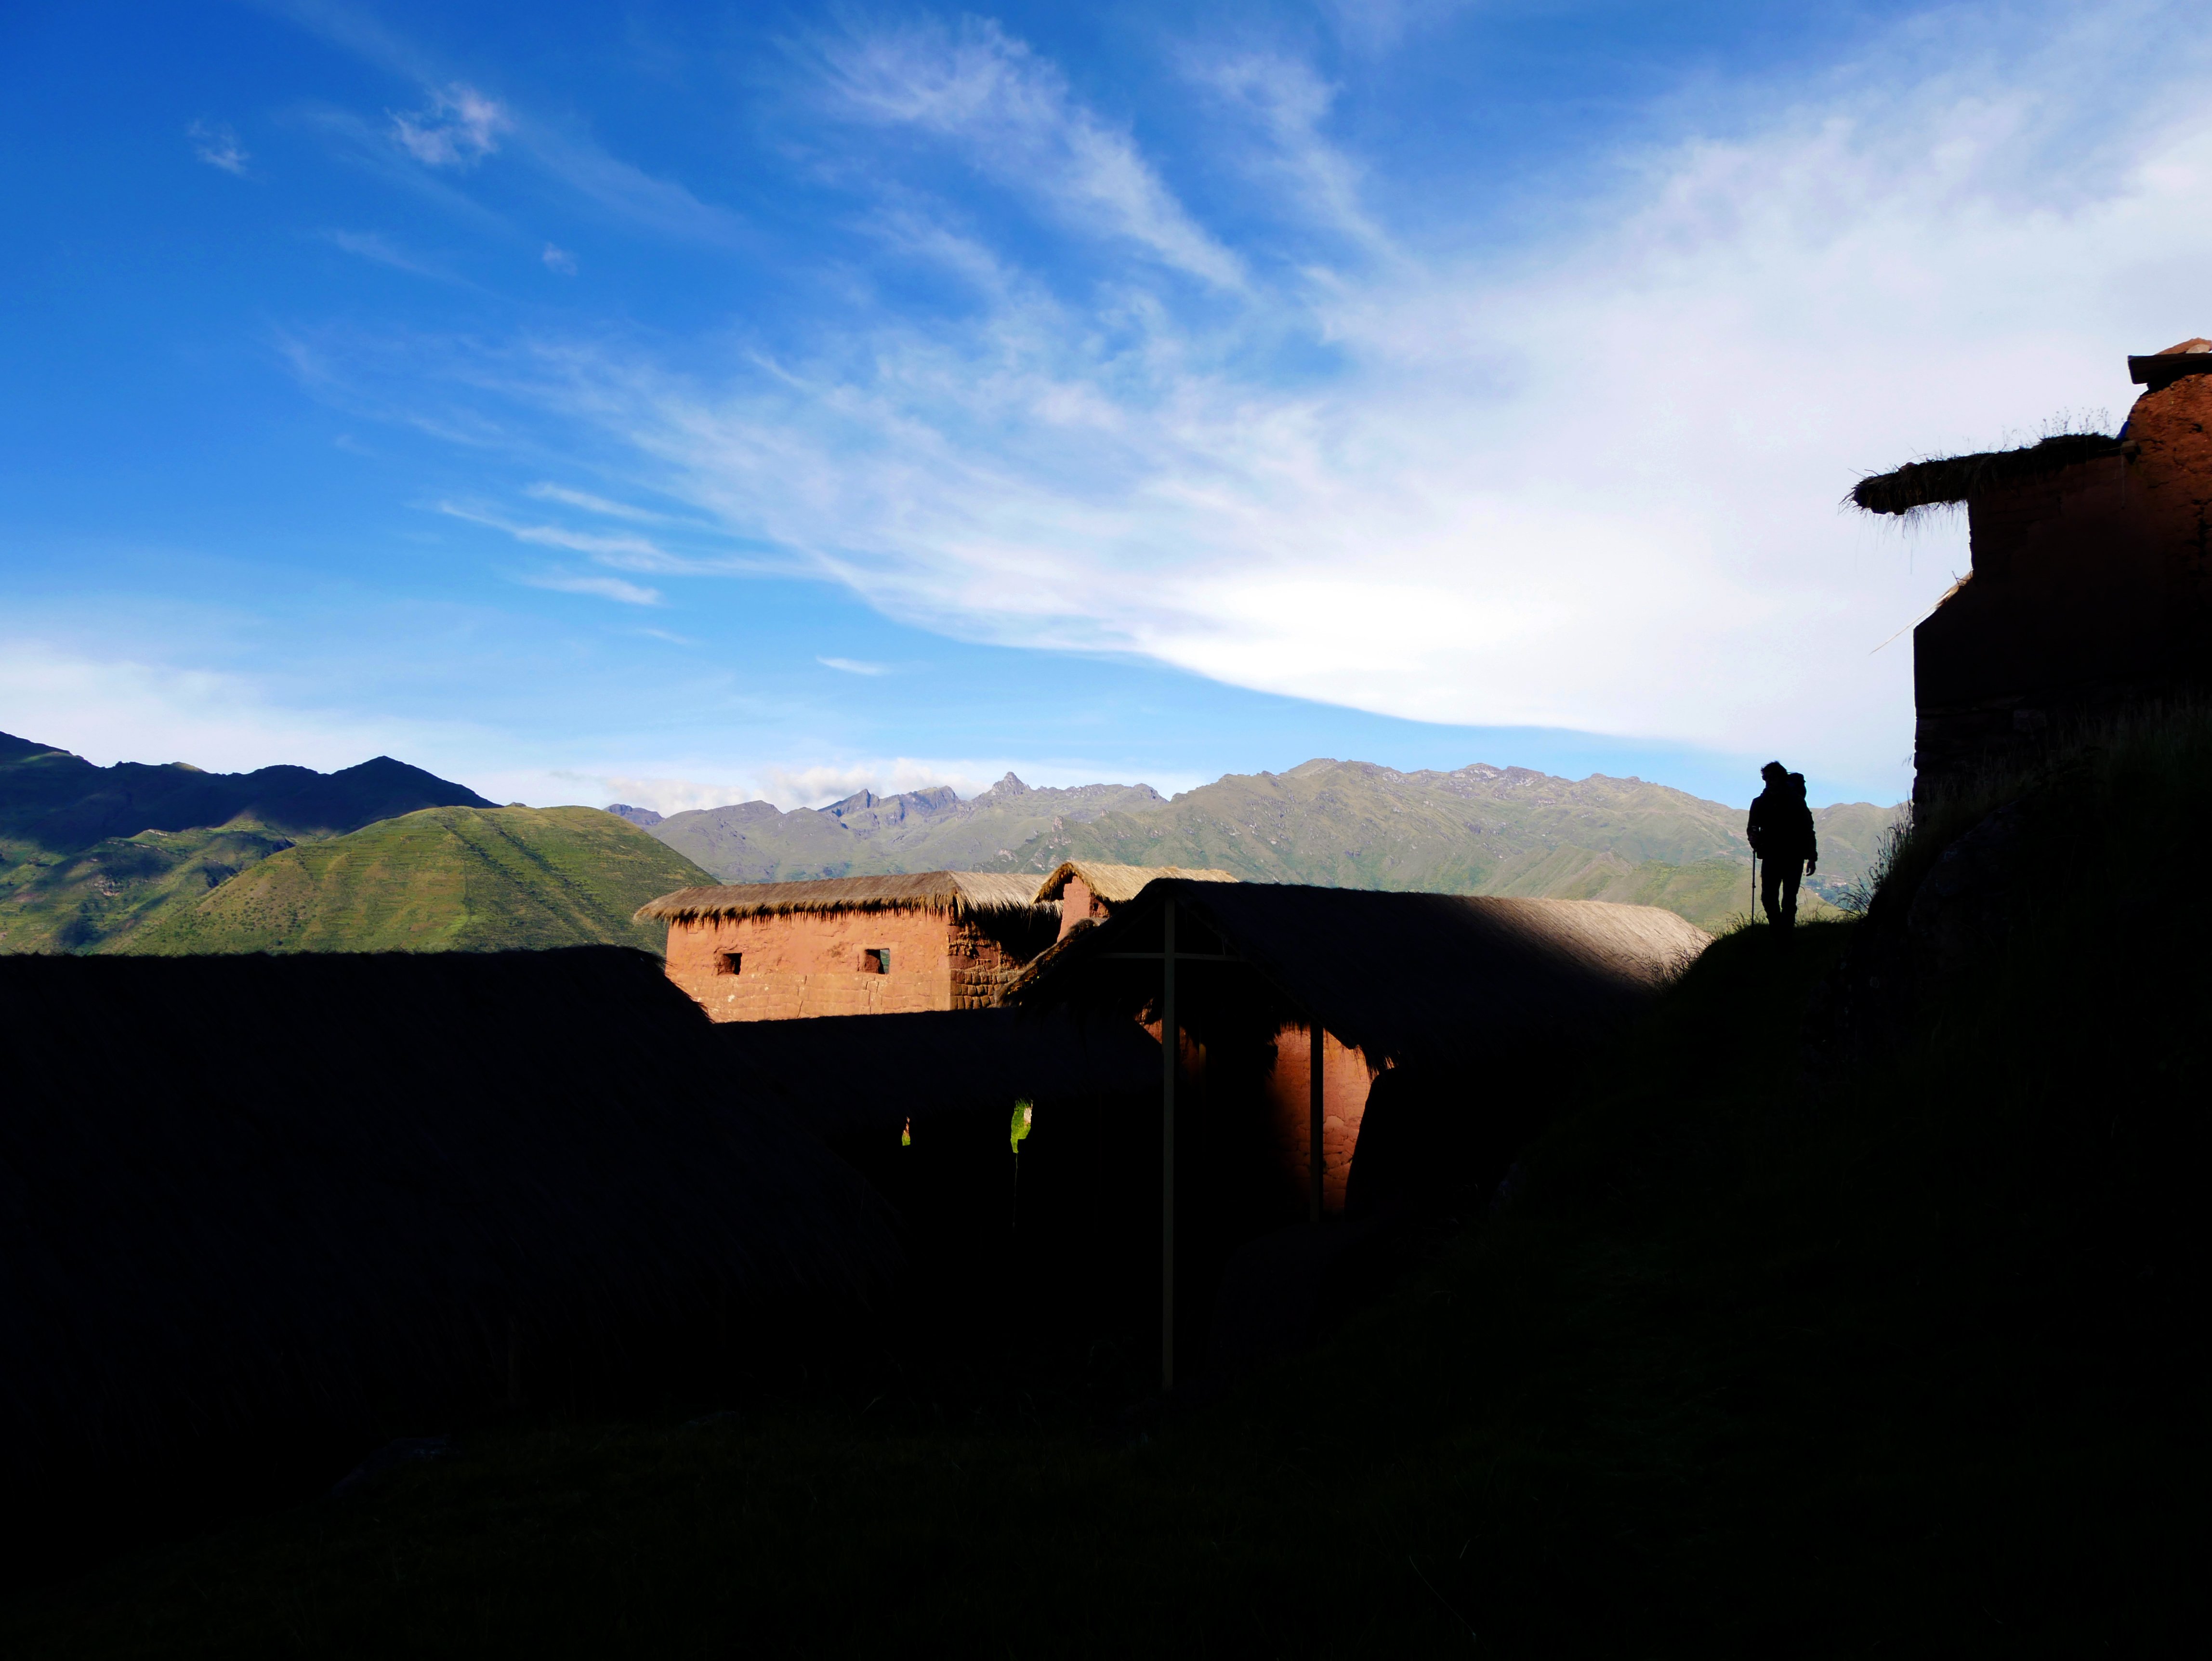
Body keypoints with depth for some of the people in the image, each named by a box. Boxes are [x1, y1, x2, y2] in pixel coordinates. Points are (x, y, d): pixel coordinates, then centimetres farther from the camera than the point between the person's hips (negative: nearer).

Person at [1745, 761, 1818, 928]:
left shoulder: (1796, 802, -2)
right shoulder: (1760, 803, 5)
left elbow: (1808, 830, 1)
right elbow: (1752, 828, 12)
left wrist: (1812, 858, -2)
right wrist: (1753, 837, -13)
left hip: (1794, 858, -3)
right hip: (1771, 856, 3)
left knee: (1789, 900, -6)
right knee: (1768, 898, 0)